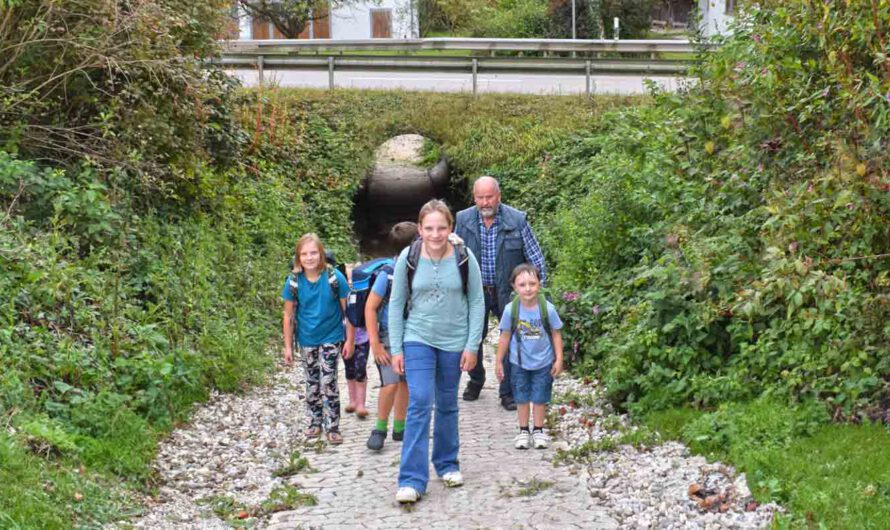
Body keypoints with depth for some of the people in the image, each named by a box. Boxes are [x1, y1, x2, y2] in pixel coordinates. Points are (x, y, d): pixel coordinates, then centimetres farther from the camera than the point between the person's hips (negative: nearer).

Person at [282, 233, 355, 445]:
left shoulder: (334, 277, -14)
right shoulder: (294, 282, -8)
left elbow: (348, 311, -6)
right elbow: (288, 316, 0)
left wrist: (350, 340, -6)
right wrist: (288, 346, 1)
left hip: (331, 338, -3)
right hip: (307, 340, 3)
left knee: (329, 382, -8)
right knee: (312, 383, 14)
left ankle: (333, 426, 3)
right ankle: (315, 421, 30)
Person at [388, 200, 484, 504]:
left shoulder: (464, 258, -8)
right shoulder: (408, 258, -8)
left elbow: (477, 302, -1)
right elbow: (396, 304, -1)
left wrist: (472, 346, -4)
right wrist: (396, 349, -3)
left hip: (454, 342, 1)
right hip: (417, 340, -1)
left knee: (447, 405, 14)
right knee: (420, 403, -11)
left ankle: (447, 464, 33)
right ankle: (412, 480, -11)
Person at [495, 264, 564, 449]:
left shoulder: (547, 309, -15)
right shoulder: (511, 309, -14)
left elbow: (556, 334, -4)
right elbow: (505, 336, -3)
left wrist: (558, 359, -4)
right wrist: (499, 361, 2)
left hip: (543, 362, 0)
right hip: (519, 362, 0)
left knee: (540, 398, 10)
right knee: (521, 398, 12)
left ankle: (538, 431, 26)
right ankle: (523, 431, 26)